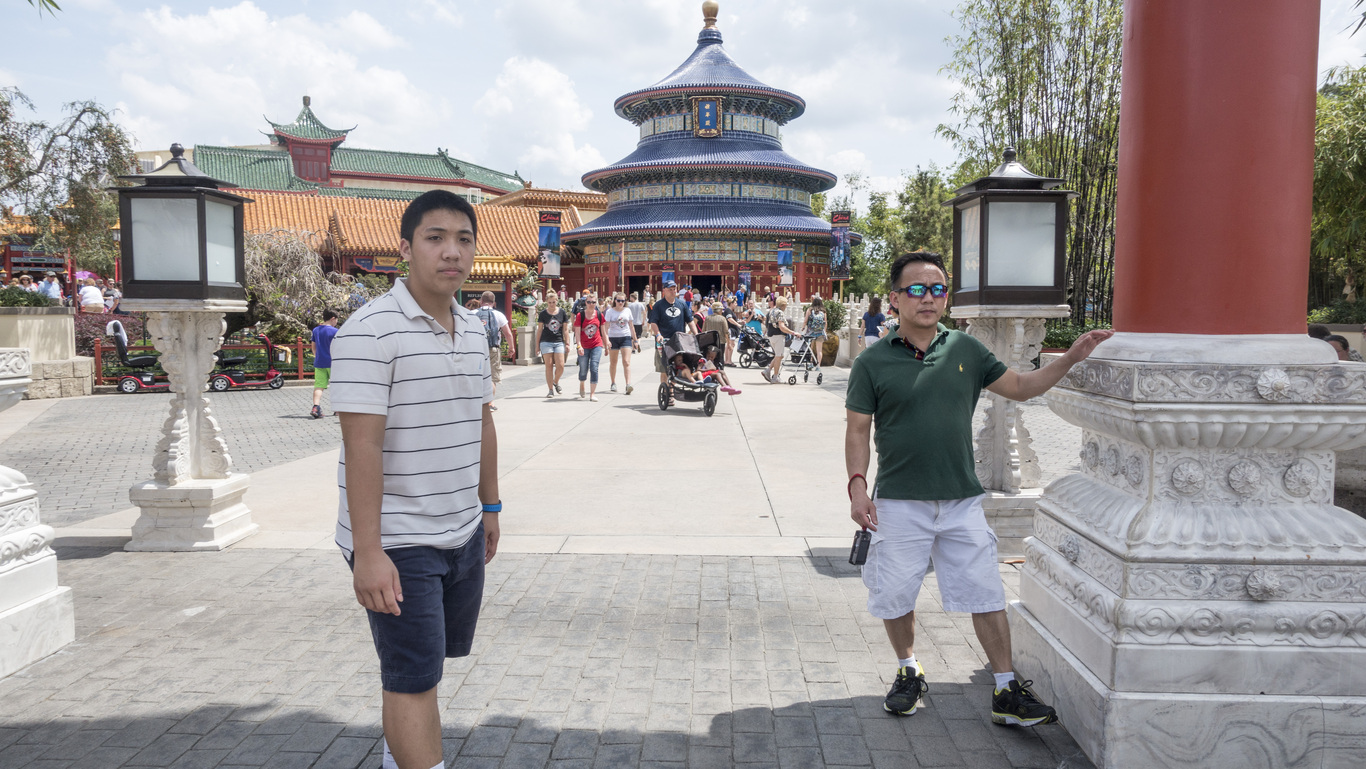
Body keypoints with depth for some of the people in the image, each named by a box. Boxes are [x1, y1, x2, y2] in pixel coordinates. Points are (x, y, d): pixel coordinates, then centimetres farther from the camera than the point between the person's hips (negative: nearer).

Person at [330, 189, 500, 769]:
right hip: (398, 543, -8)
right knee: (414, 678, -1)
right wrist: (367, 552, -22)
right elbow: (362, 446, -20)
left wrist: (488, 507, 19)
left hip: (463, 534, 8)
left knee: (426, 663, 20)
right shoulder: (370, 331, -16)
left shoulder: (474, 330, 9)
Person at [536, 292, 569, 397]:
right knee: (549, 366, -2)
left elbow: (565, 329, 8)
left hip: (559, 342, 1)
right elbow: (539, 329, 6)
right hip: (546, 342, -1)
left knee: (560, 366, -8)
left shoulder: (562, 312, 3)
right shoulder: (543, 313, 1)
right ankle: (550, 390, 6)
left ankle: (556, 382, 22)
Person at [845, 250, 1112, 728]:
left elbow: (1020, 387, 15)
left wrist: (1070, 359, 5)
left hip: (962, 501, 2)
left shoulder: (965, 350, 6)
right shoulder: (873, 362, -3)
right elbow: (857, 430, -2)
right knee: (895, 597, 10)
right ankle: (909, 672, 33)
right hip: (898, 504, -2)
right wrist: (857, 485, -13)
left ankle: (1007, 692, 18)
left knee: (987, 597, 5)